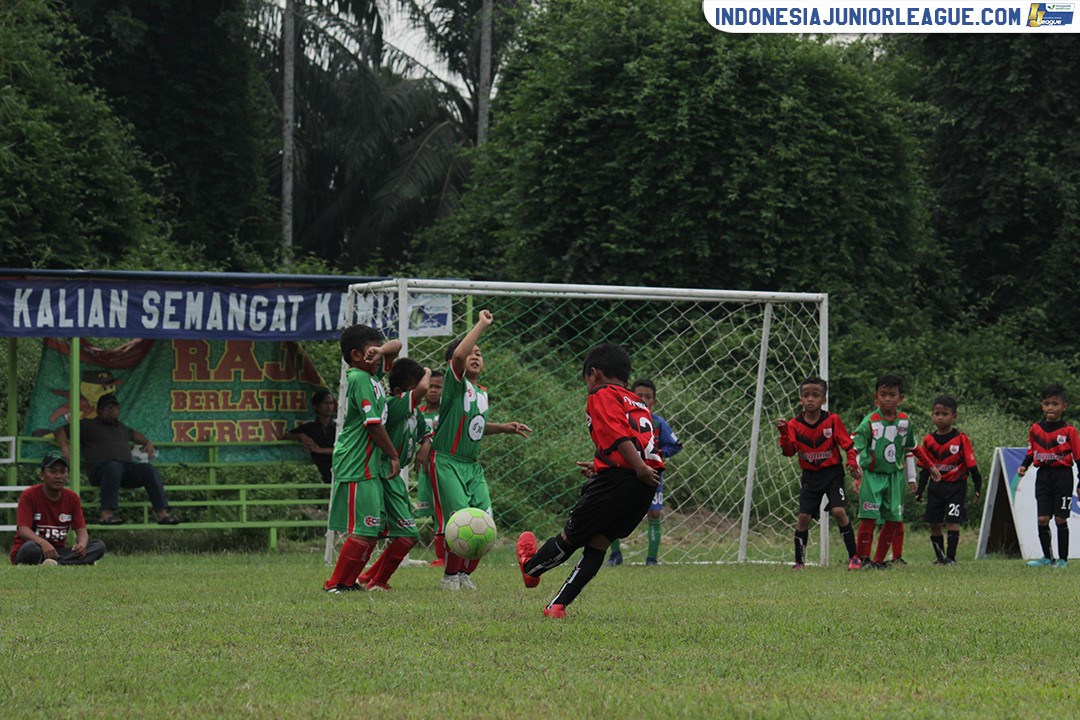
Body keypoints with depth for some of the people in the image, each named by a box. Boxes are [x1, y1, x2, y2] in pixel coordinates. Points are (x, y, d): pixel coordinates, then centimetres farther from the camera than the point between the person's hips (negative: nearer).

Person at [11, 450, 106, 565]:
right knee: (31, 548, -41)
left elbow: (81, 530, 1)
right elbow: (23, 529, -18)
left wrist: (82, 544, -26)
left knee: (99, 546, -17)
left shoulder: (72, 498, 7)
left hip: (58, 552, 5)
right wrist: (42, 542, -40)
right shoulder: (29, 495, -6)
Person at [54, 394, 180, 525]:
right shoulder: (88, 425, 17)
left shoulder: (121, 428, 34)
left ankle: (162, 514, -30)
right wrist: (64, 448, -5)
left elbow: (135, 435, 55)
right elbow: (61, 431, 14)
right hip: (99, 468, -5)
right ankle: (107, 514, -49)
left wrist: (148, 443, 36)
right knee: (114, 467, -42)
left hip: (126, 466, 5)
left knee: (149, 469, -23)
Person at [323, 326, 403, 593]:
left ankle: (348, 581, 16)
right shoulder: (361, 379, -13)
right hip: (358, 469, -10)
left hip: (371, 466, 10)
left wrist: (381, 350, 1)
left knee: (371, 531, 12)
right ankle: (336, 583, -5)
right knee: (363, 531, -10)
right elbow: (374, 425, -15)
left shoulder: (371, 375, 14)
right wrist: (394, 456, -6)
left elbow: (396, 346, 24)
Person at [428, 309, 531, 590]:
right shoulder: (456, 384, -9)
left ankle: (466, 573, 17)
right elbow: (458, 355, -30)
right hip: (446, 462, -7)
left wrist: (503, 428, 19)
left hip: (472, 465, 7)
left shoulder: (482, 393, 14)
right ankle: (450, 576, 5)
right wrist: (482, 325, -26)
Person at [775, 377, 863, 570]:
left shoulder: (832, 420, -7)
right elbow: (789, 451, -9)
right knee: (803, 516, -4)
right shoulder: (795, 424, -2)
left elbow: (847, 444, -3)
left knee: (839, 511, -17)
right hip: (810, 476, 2)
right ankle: (799, 561, 7)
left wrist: (852, 463, -19)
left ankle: (853, 557, -7)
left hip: (833, 474, -2)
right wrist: (784, 433, -24)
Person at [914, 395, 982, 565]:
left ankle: (951, 556, -5)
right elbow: (925, 469, 11)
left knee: (952, 522, -10)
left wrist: (977, 487, -5)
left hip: (956, 486, -4)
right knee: (934, 523, 5)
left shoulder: (961, 439, -6)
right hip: (936, 486, 4)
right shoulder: (929, 440, 5)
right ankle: (940, 556, 18)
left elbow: (972, 465, -3)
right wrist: (919, 491, 8)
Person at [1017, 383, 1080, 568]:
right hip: (1043, 475, 3)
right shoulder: (1036, 429, 6)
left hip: (1063, 475, -3)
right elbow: (1031, 452, 17)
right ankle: (1047, 557, 10)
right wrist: (1024, 466, -1)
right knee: (1042, 518, -1)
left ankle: (1063, 558, 9)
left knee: (1060, 518, -1)